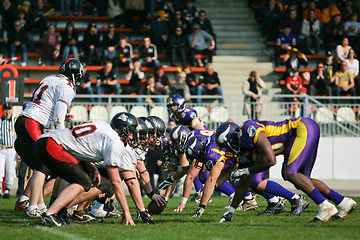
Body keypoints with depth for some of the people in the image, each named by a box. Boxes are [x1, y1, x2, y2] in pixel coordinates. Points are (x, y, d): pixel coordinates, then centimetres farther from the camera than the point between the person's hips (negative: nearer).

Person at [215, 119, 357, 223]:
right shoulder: (247, 151, 12)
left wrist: (244, 171, -12)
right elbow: (244, 183, 20)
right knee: (300, 181, 9)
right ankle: (343, 203, 9)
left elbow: (270, 160, -24)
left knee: (290, 173, -19)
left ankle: (325, 207, -22)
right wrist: (231, 210, 22)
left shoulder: (249, 131, -18)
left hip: (304, 128, -10)